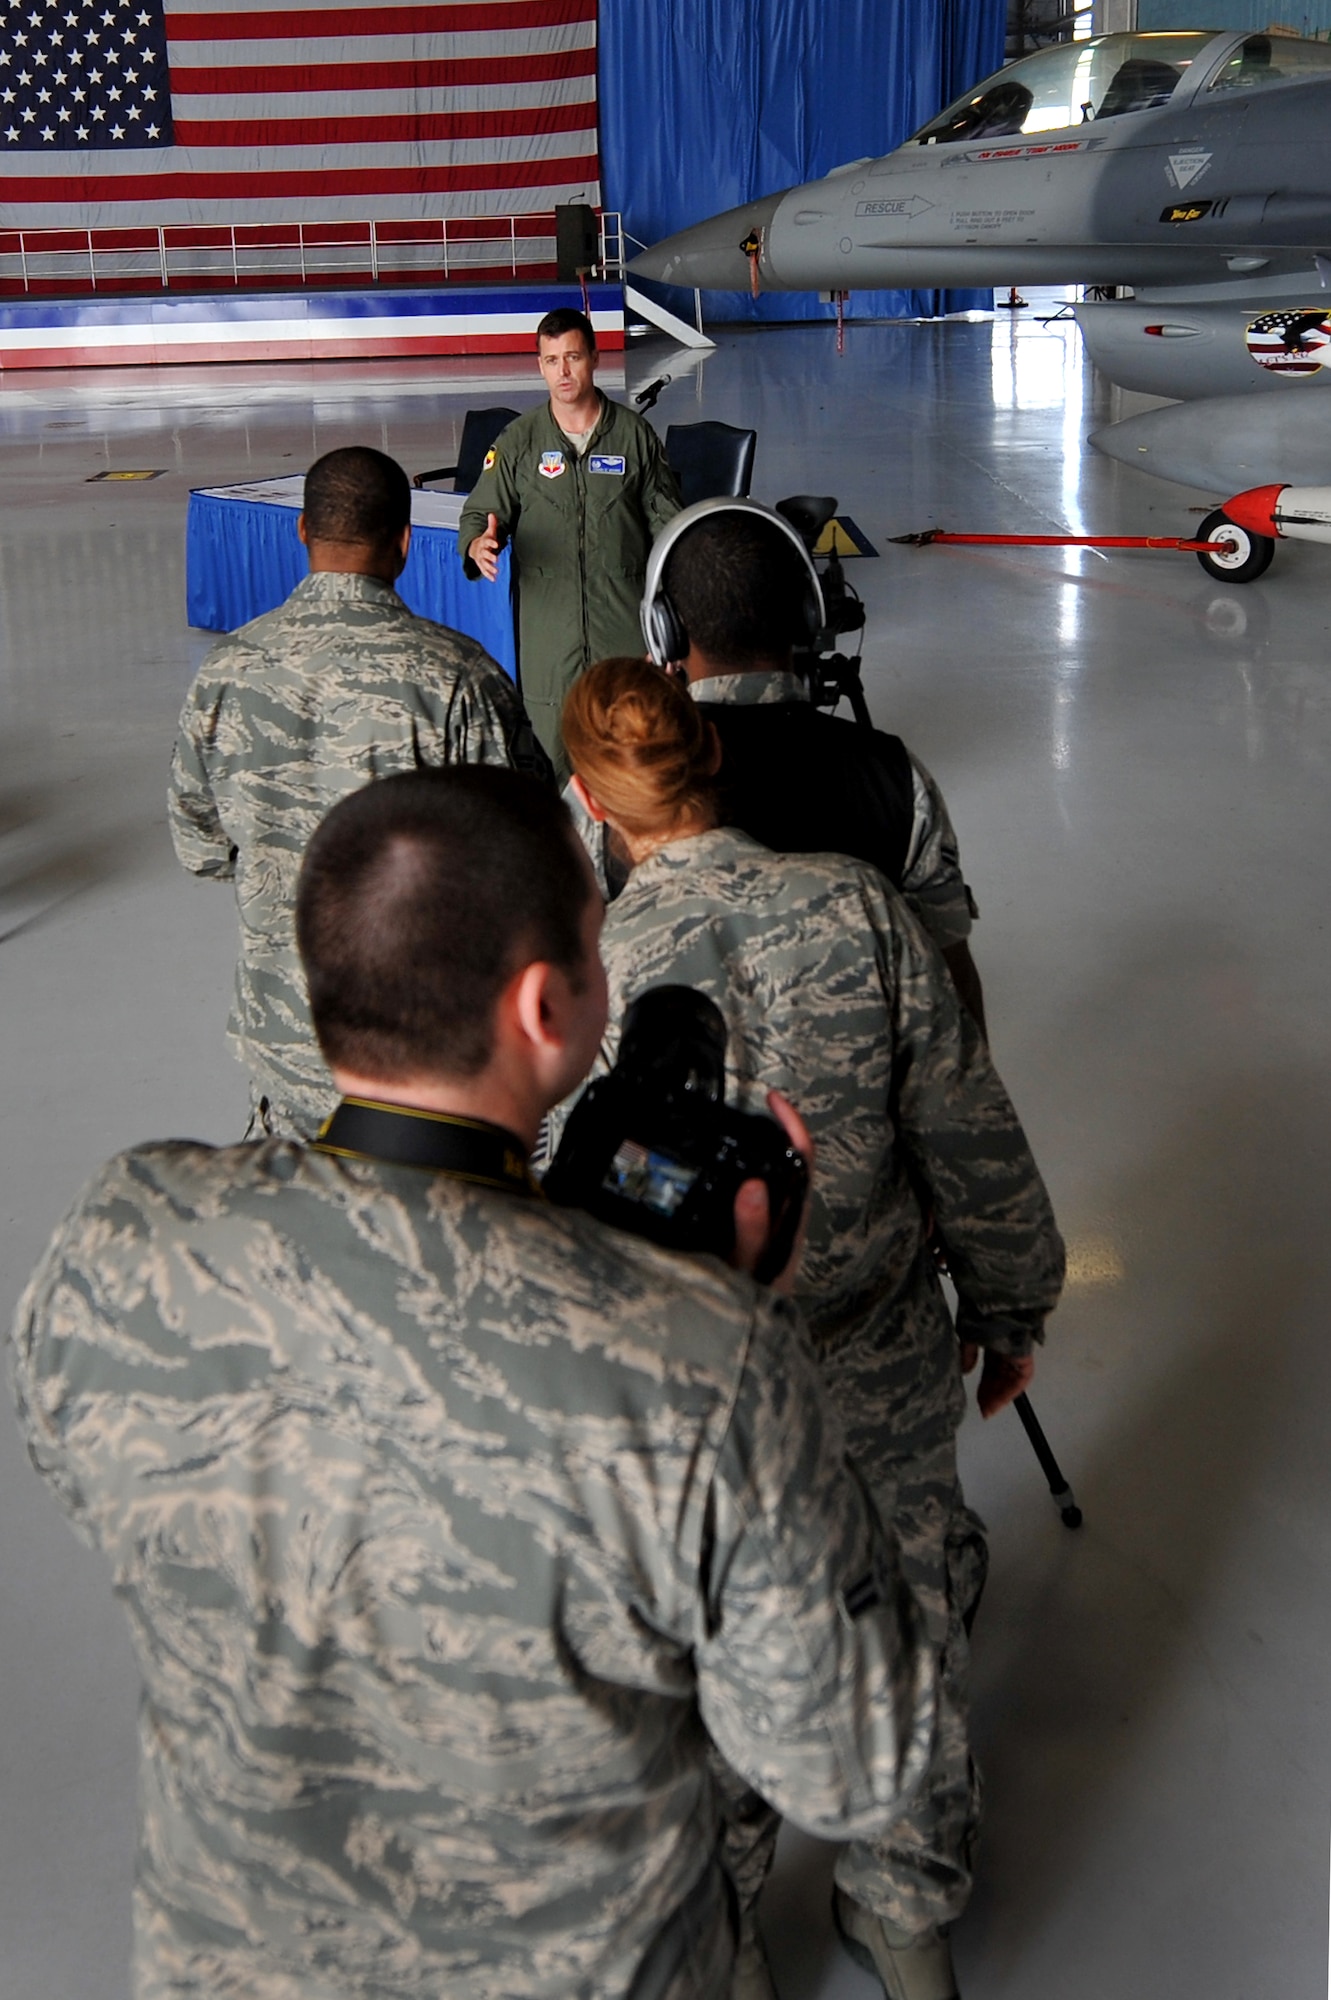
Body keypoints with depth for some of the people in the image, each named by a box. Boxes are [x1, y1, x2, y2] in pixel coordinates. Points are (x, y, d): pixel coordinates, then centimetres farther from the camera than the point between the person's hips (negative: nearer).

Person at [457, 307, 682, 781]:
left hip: (625, 617, 0)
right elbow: (480, 515, 6)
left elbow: (667, 519, 9)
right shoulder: (518, 441, 6)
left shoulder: (634, 434, 6)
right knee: (553, 753, 1)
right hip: (548, 623, 0)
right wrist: (478, 545, -18)